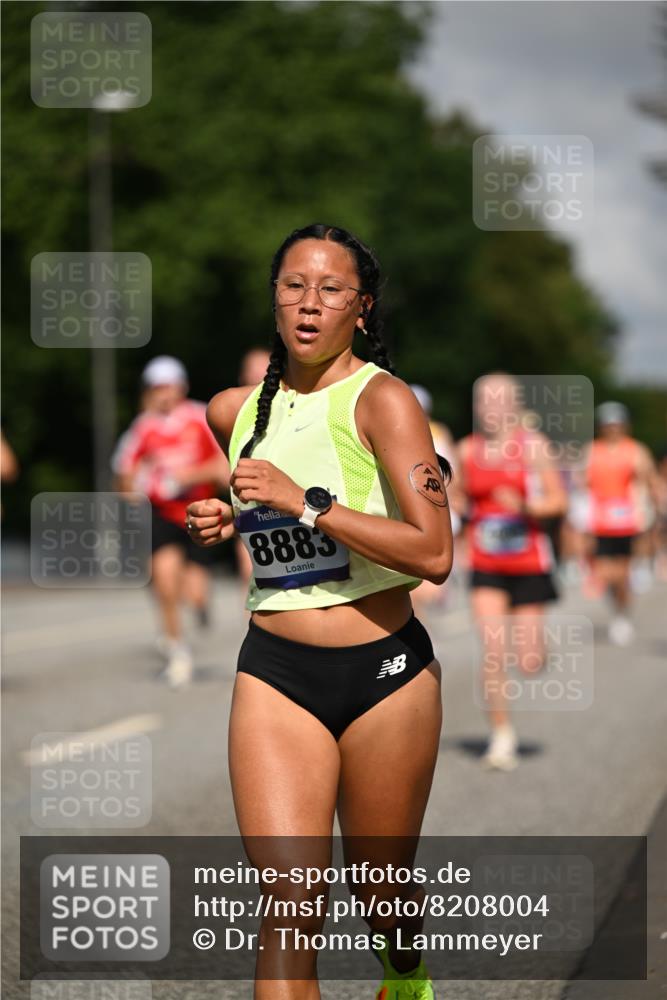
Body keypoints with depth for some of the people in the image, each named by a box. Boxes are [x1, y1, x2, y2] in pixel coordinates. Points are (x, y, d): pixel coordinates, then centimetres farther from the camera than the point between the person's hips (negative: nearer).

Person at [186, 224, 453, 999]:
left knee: (383, 898, 13)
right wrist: (225, 519, 8)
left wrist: (304, 503, -22)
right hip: (274, 673, 3)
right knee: (290, 903, -13)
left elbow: (434, 555, -20)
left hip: (384, 672, -3)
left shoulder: (381, 398, -9)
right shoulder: (234, 410, 7)